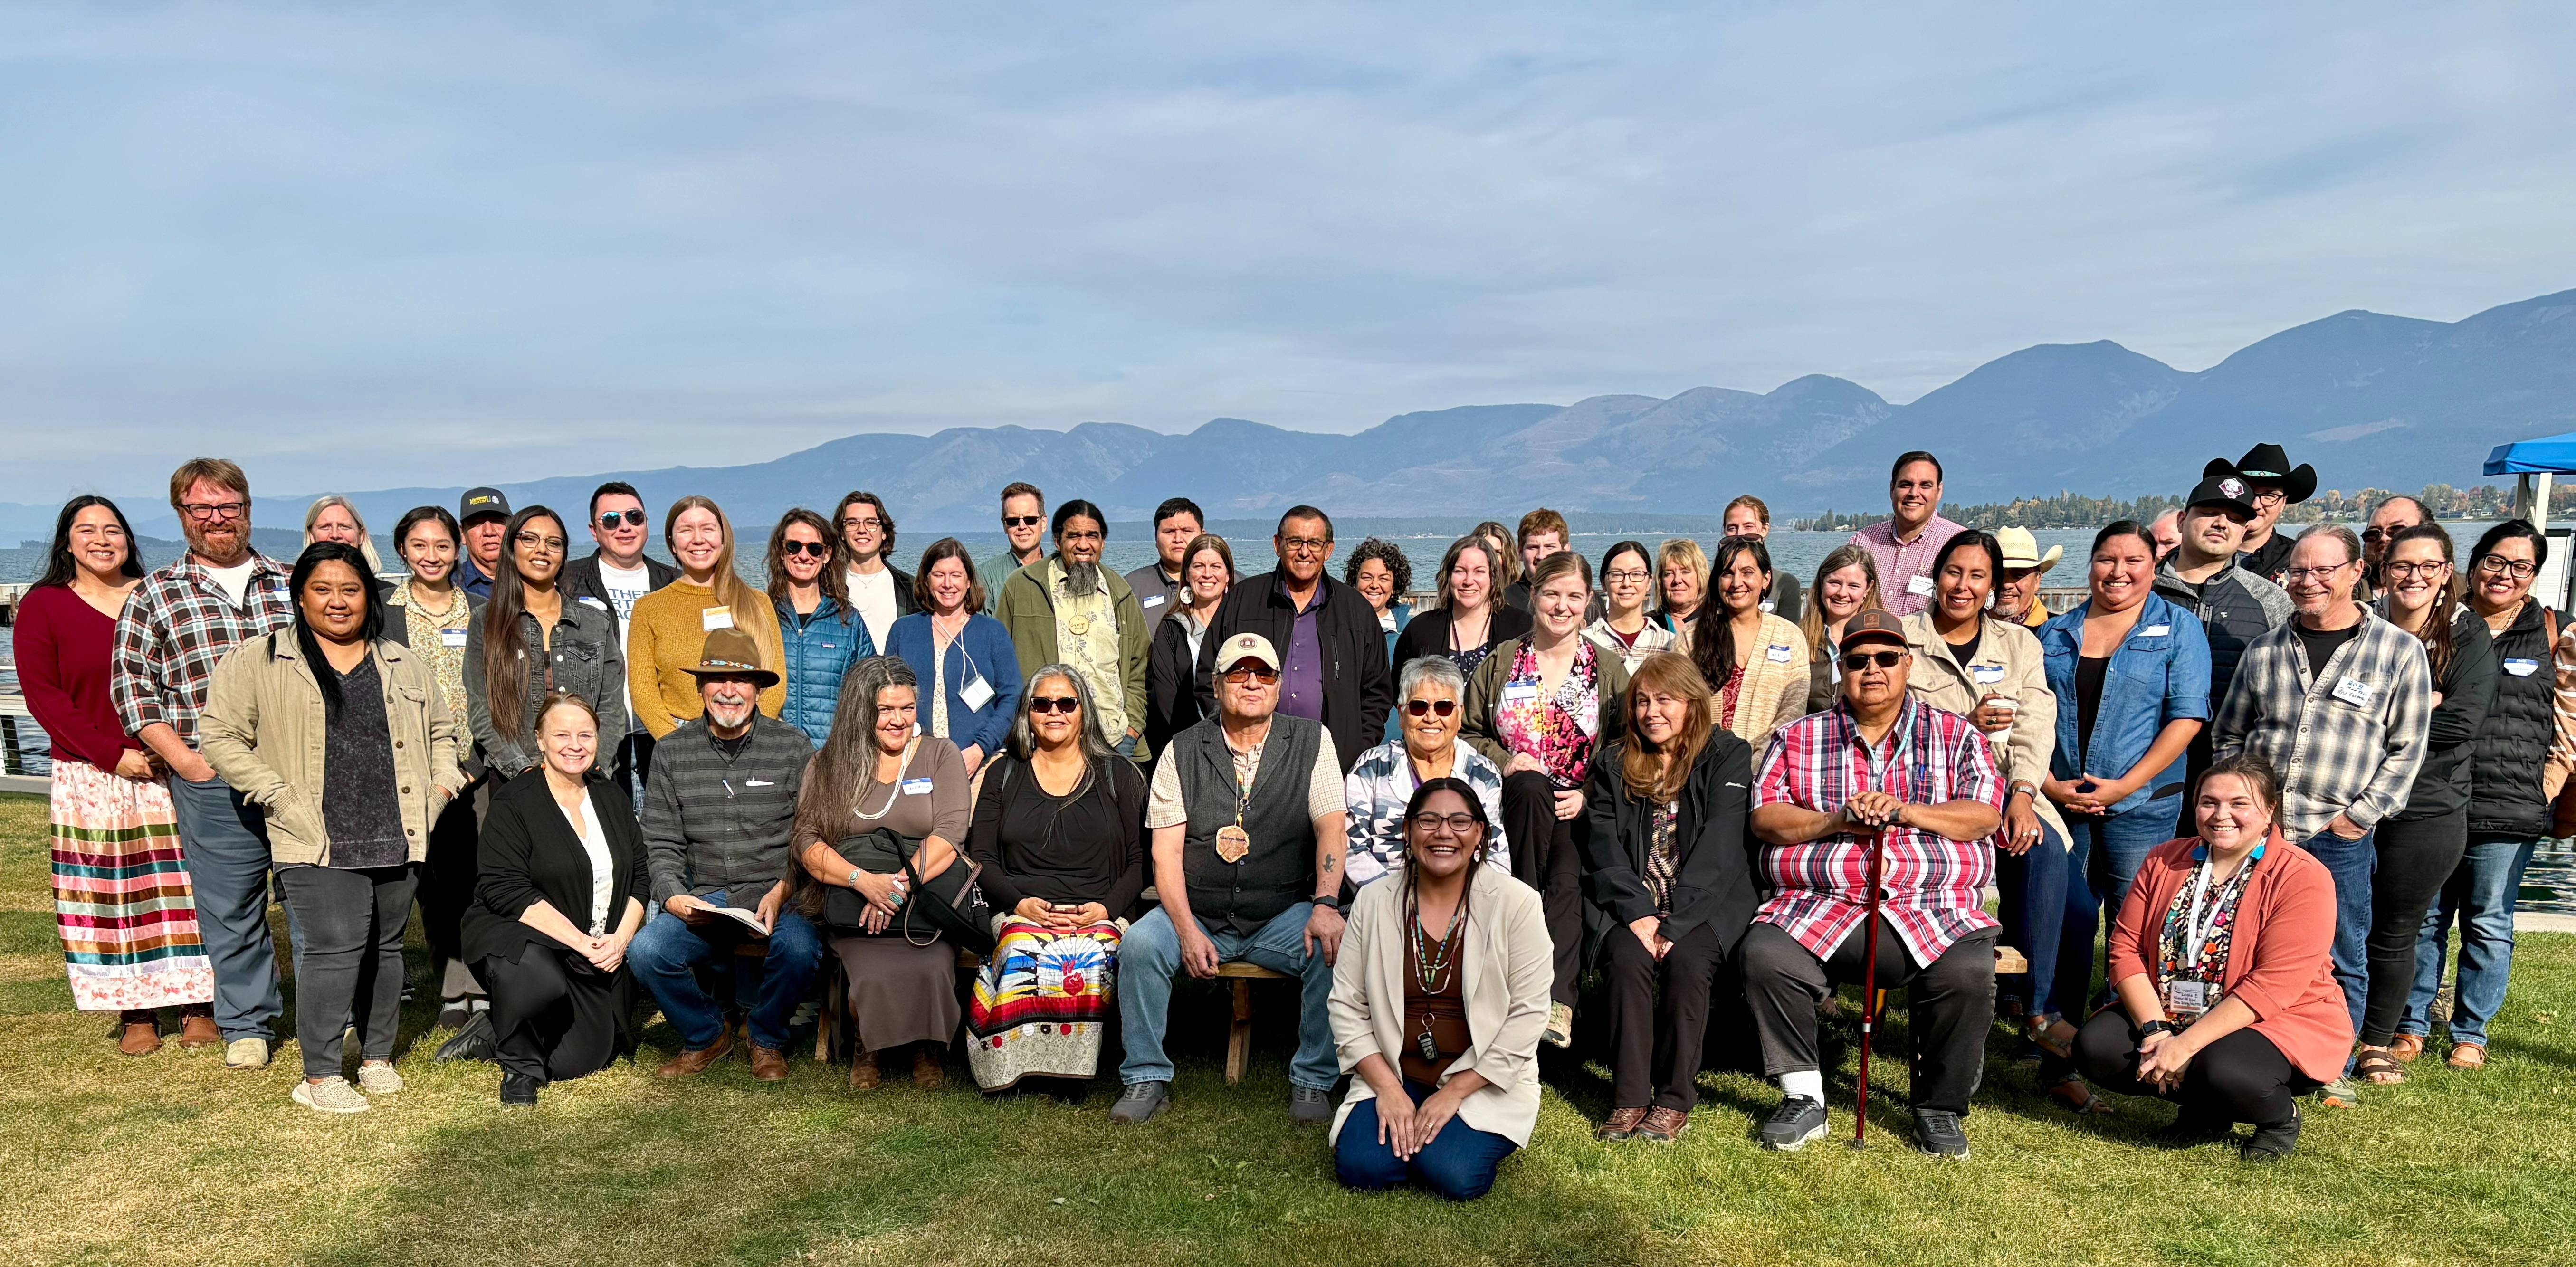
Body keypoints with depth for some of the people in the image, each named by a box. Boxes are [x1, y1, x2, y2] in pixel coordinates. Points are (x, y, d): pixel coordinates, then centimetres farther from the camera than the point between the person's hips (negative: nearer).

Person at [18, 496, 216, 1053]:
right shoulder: (42, 606, 3)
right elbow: (43, 695, -2)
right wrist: (114, 755, -11)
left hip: (167, 770, 1)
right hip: (89, 779, -1)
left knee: (181, 883, 0)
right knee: (106, 894, 2)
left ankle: (198, 1005, 7)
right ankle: (135, 1013, 9)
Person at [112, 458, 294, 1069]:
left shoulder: (290, 585, 11)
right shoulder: (155, 596, 7)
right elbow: (131, 683, 4)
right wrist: (180, 756, -5)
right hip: (211, 778, -1)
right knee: (230, 906, 5)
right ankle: (245, 1024, 19)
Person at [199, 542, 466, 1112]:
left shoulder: (403, 664, 16)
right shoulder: (259, 661, 3)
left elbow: (442, 734, 25)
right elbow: (222, 737, -1)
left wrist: (443, 786, 9)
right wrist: (281, 798, -9)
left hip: (397, 838, 4)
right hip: (318, 842, -4)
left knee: (386, 948, 11)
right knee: (336, 948, -11)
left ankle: (378, 1058, 26)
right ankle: (319, 1077, 2)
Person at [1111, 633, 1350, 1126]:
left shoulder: (1312, 742, 4)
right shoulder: (1182, 752, 4)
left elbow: (1331, 826, -6)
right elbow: (1166, 851, -1)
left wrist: (1326, 905, -23)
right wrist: (1187, 931, -15)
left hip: (1284, 913, 0)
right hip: (1198, 913, 1)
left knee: (1337, 946, -27)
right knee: (1139, 943, -25)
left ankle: (1314, 1080, -7)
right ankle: (1146, 1079, -7)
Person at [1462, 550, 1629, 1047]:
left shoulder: (1609, 670, 12)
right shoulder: (1501, 662, 14)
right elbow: (1467, 733, 14)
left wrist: (1587, 797, -11)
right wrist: (1504, 761, -6)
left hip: (1579, 811, -1)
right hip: (1511, 805, 1)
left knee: (1568, 875, -34)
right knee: (1531, 785, -37)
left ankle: (1557, 999, -38)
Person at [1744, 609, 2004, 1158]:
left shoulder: (1955, 735, 15)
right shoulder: (1799, 737, 15)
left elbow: (1985, 815, 2)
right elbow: (1766, 818, 5)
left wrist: (1904, 811, -13)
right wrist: (1838, 820, -11)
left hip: (1933, 909, 0)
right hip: (1820, 906, 1)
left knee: (1967, 973, -30)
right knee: (1765, 955, -28)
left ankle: (1940, 1108, -4)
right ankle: (1804, 1098, -9)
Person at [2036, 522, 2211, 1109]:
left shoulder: (2178, 628, 4)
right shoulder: (2056, 633, 13)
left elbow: (2187, 717, -5)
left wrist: (2124, 785, -12)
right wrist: (2049, 784, -4)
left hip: (2140, 806, -2)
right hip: (2060, 803, 3)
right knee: (2064, 926, 1)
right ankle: (2059, 1060, 7)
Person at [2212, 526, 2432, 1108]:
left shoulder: (2398, 650, 0)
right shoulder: (2265, 651, 8)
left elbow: (2406, 749, 0)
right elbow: (2228, 738, 14)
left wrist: (2361, 815, -7)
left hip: (2339, 839, -2)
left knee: (2341, 960, 8)